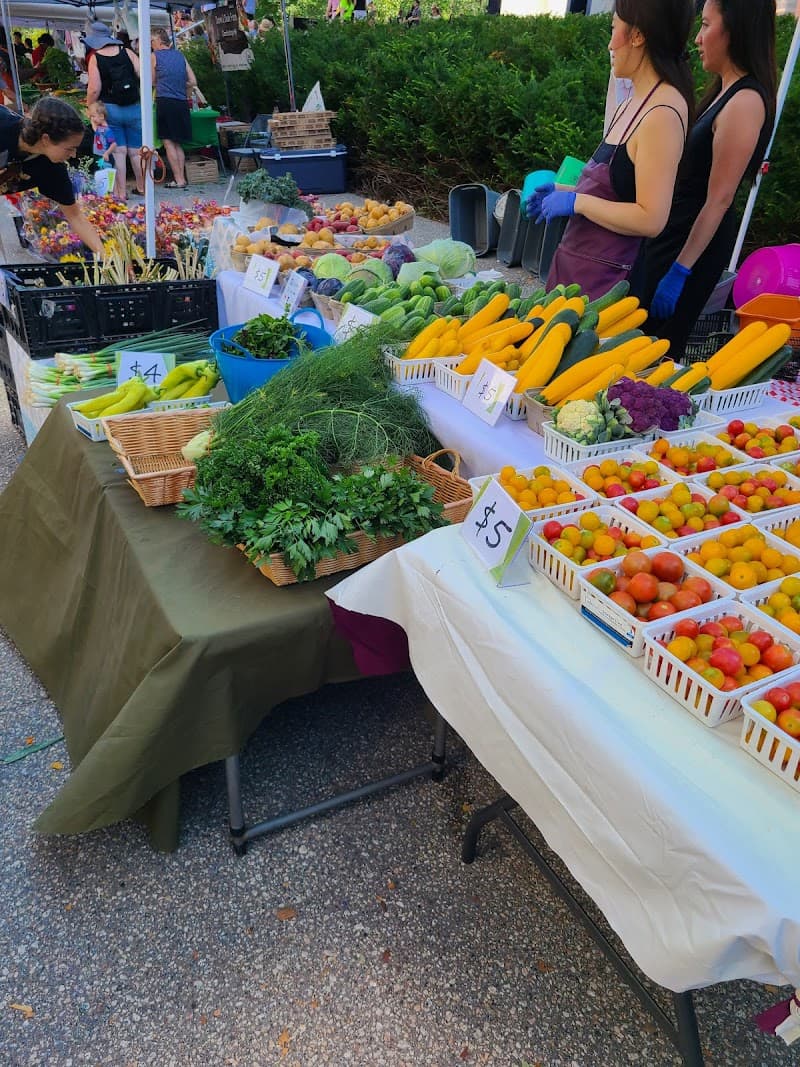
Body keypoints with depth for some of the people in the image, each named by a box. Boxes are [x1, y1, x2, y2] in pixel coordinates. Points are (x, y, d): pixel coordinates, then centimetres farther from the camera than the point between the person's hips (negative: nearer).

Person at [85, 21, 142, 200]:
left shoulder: (95, 58, -3)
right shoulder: (127, 52, 4)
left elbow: (94, 89, -11)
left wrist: (89, 108, 3)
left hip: (110, 109, -2)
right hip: (134, 108, 2)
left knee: (118, 151, 0)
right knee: (136, 150, 11)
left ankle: (121, 192, 1)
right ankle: (142, 188, 19)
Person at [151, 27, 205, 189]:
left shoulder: (154, 56, 0)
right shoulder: (180, 55, 12)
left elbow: (153, 81, 11)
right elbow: (193, 81, 11)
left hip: (165, 101, -5)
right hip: (182, 103, 5)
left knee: (168, 142, -3)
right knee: (178, 143, 11)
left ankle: (178, 180, -8)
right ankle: (182, 178, 8)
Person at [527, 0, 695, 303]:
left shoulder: (663, 114, -16)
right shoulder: (632, 104, 11)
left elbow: (650, 219, -21)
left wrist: (576, 201, -15)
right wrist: (561, 192, 10)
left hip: (602, 278, -9)